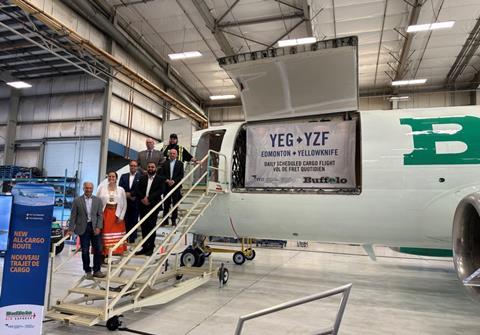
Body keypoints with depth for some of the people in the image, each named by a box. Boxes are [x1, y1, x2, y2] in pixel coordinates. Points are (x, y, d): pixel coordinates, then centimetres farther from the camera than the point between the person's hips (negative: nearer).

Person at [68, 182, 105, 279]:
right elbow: (73, 216, 1)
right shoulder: (77, 200, 0)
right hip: (83, 228, -1)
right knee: (85, 251, 3)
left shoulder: (98, 200, 5)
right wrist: (71, 229, -4)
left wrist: (98, 227, -8)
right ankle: (88, 271, 18)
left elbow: (100, 215, 3)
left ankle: (97, 270, 17)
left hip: (95, 228, 2)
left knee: (98, 249, 3)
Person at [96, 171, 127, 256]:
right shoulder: (101, 188, 1)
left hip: (116, 216, 1)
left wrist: (121, 217, -2)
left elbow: (124, 205, 5)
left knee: (116, 236, 4)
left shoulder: (121, 190, 4)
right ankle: (104, 255, 8)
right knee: (105, 235, 0)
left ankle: (117, 252, 12)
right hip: (104, 215, -1)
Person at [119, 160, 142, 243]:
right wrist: (127, 196, -10)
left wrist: (130, 194, -12)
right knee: (125, 221, 5)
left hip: (135, 203, -3)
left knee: (134, 221, 4)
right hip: (125, 202, 3)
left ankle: (132, 239, 13)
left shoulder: (141, 177, -1)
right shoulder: (123, 176, 11)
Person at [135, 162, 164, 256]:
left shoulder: (159, 179, 1)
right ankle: (145, 247, 15)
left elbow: (160, 191, -10)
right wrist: (142, 198, -12)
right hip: (143, 206, 4)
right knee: (144, 227, 7)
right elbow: (138, 190, 6)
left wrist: (149, 198, -16)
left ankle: (150, 248, 7)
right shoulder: (142, 178, 13)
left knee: (151, 227, -1)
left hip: (153, 206, -4)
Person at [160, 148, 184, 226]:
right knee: (166, 204, 6)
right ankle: (165, 220, 13)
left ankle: (174, 220, 8)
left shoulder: (180, 164, 5)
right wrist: (167, 180, -11)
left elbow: (181, 175, -2)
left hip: (176, 186, -2)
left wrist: (174, 181, -14)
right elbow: (162, 175, 5)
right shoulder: (165, 163, 11)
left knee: (175, 204, 2)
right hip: (166, 186, 2)